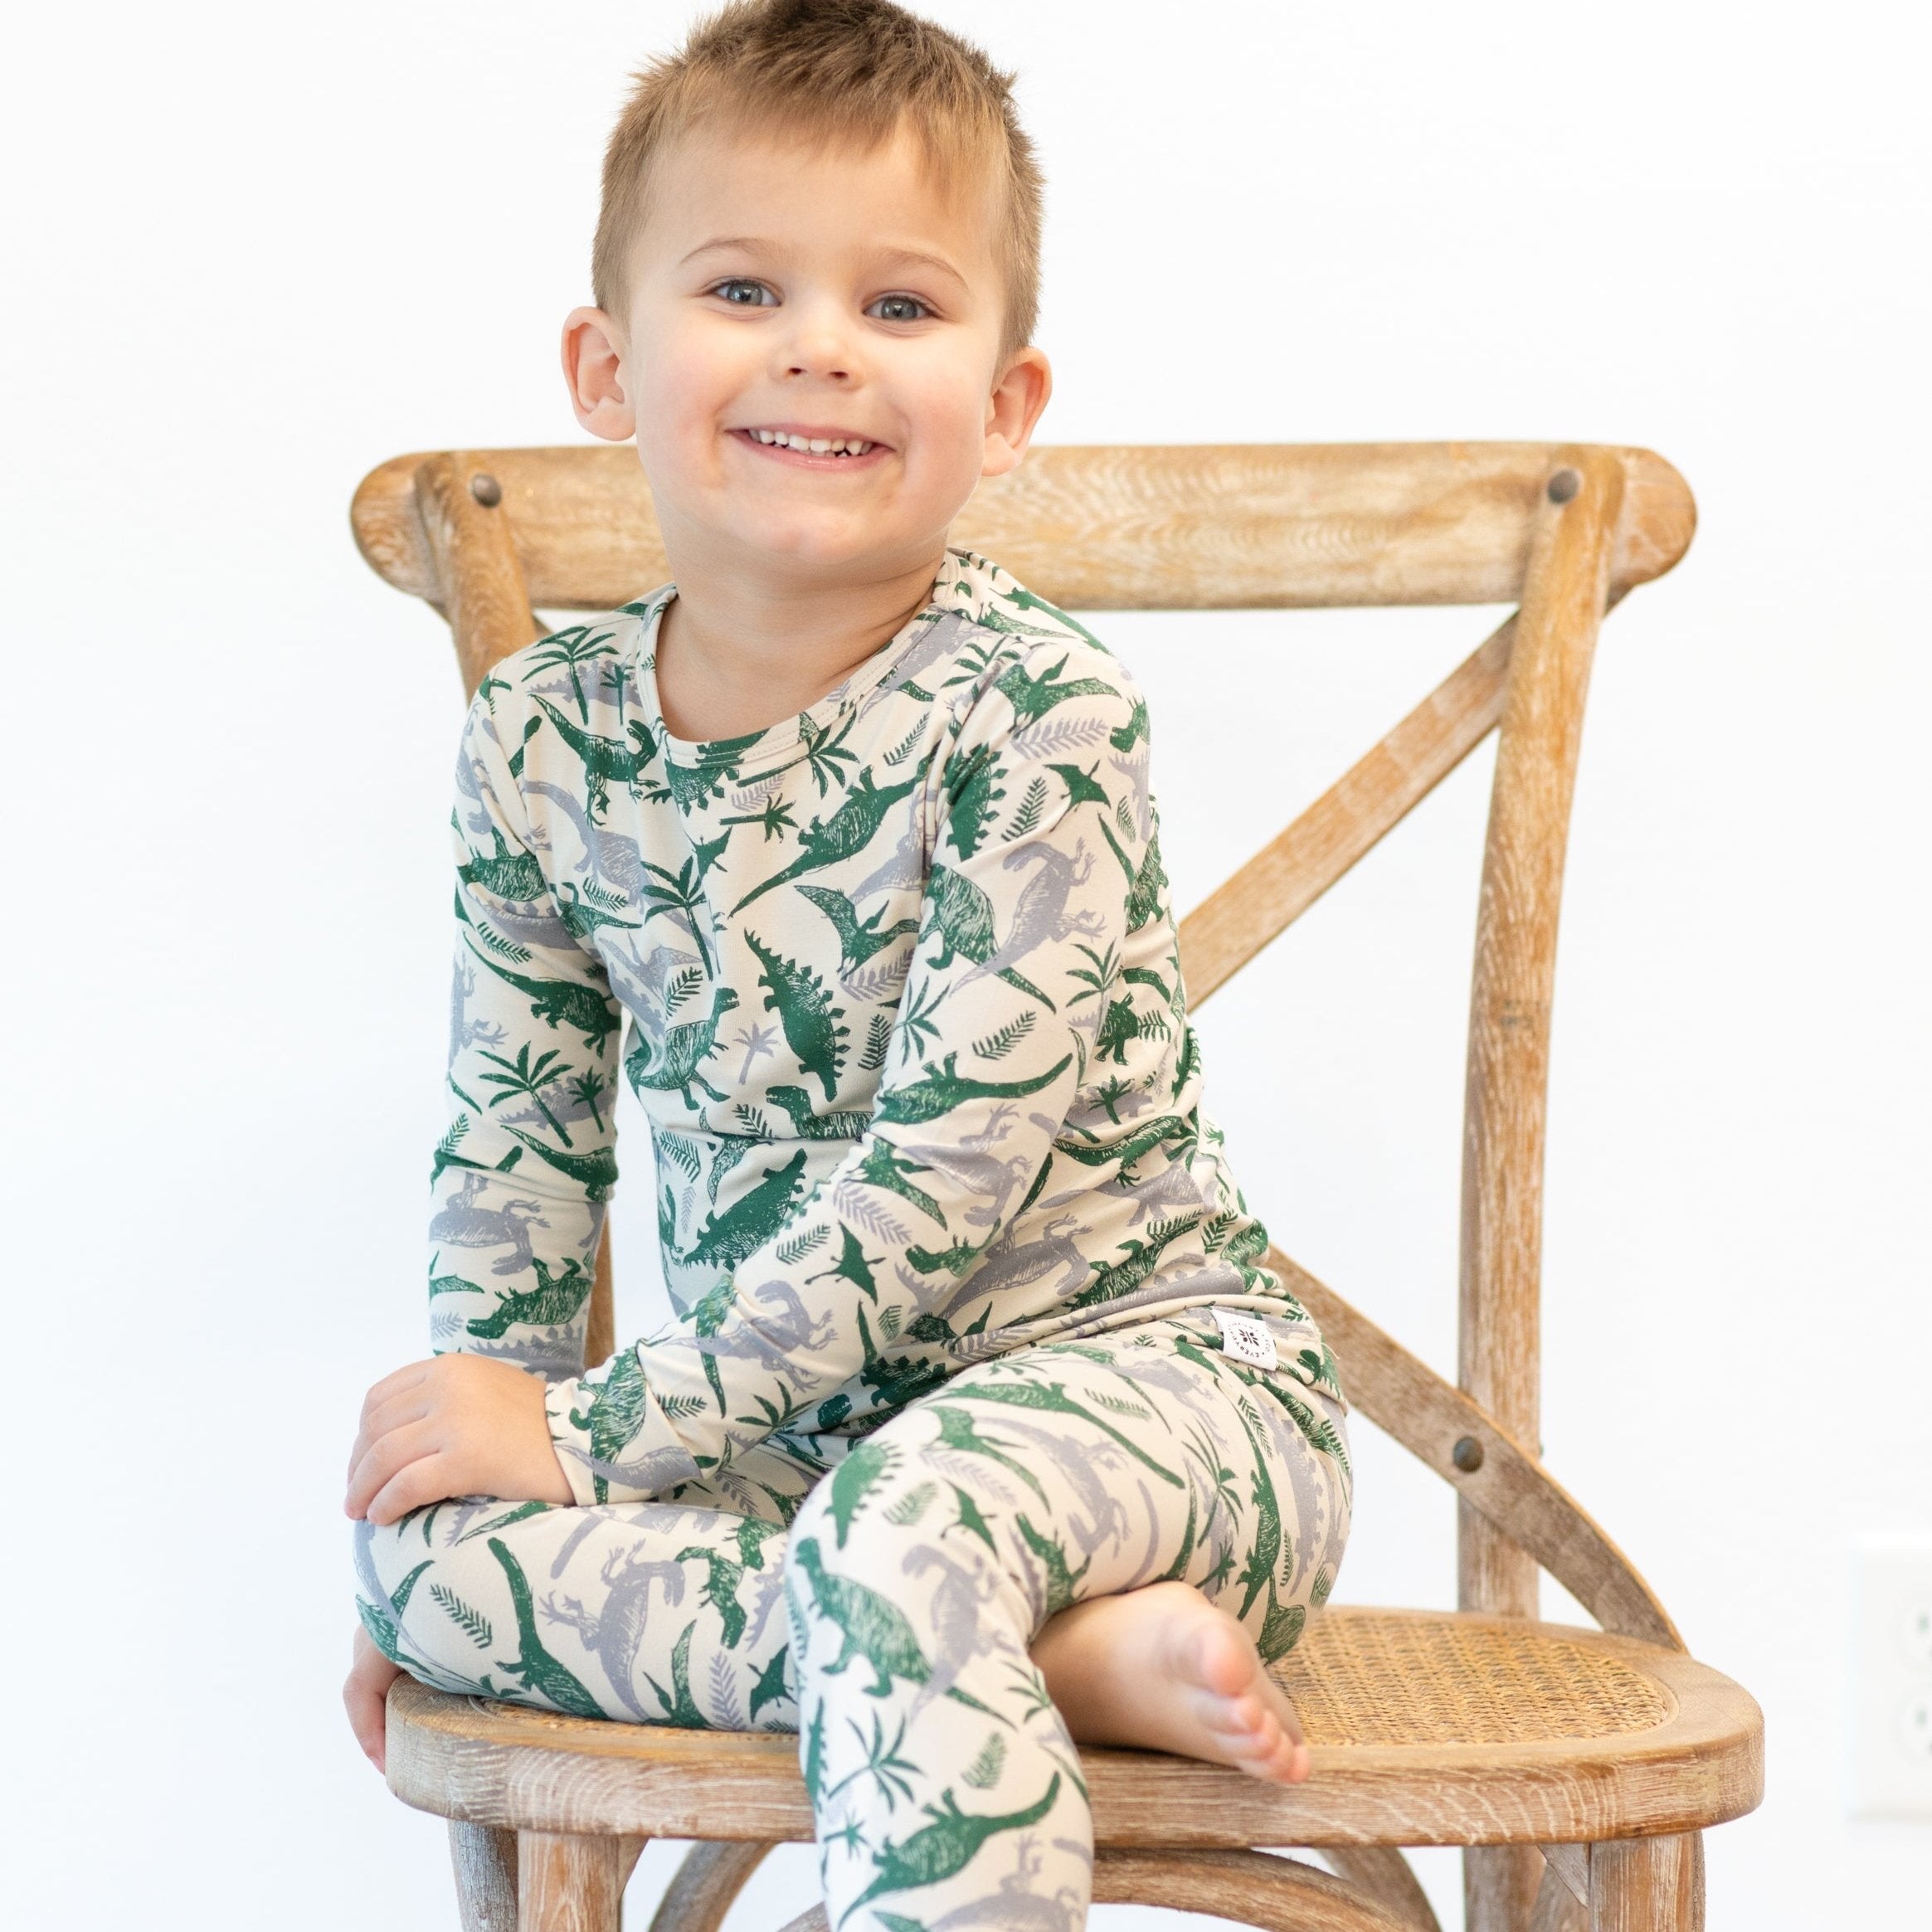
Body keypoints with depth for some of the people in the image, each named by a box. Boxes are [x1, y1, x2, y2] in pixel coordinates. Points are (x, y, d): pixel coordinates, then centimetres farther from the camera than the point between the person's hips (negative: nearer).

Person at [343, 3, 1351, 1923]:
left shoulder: (1037, 717, -17)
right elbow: (514, 1140, 11)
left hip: (1137, 1366, -6)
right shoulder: (539, 743, -1)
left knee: (898, 1523, -36)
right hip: (802, 1425, 6)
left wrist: (601, 1431, -18)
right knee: (423, 1547, -17)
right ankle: (1071, 1655, -22)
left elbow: (949, 1172, -20)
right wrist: (478, 1444, 5)